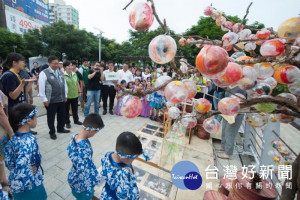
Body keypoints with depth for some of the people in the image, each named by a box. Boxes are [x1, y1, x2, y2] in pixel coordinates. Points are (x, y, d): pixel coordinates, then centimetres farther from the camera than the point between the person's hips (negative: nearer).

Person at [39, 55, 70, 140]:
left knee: (62, 115, 16)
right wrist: (44, 99, -12)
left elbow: (64, 84, 15)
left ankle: (60, 128, 35)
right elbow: (41, 87, -11)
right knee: (51, 117, 8)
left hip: (61, 99, 6)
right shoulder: (44, 73, -9)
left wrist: (65, 95, 13)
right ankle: (52, 132, 24)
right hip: (51, 100, -6)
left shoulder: (60, 72, 10)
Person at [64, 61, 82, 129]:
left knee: (75, 109, 18)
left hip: (75, 95, 5)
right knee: (66, 110, 11)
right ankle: (67, 122, 25)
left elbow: (77, 83, 12)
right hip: (67, 96, -5)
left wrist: (79, 91, 11)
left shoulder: (74, 74, 5)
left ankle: (76, 120, 34)